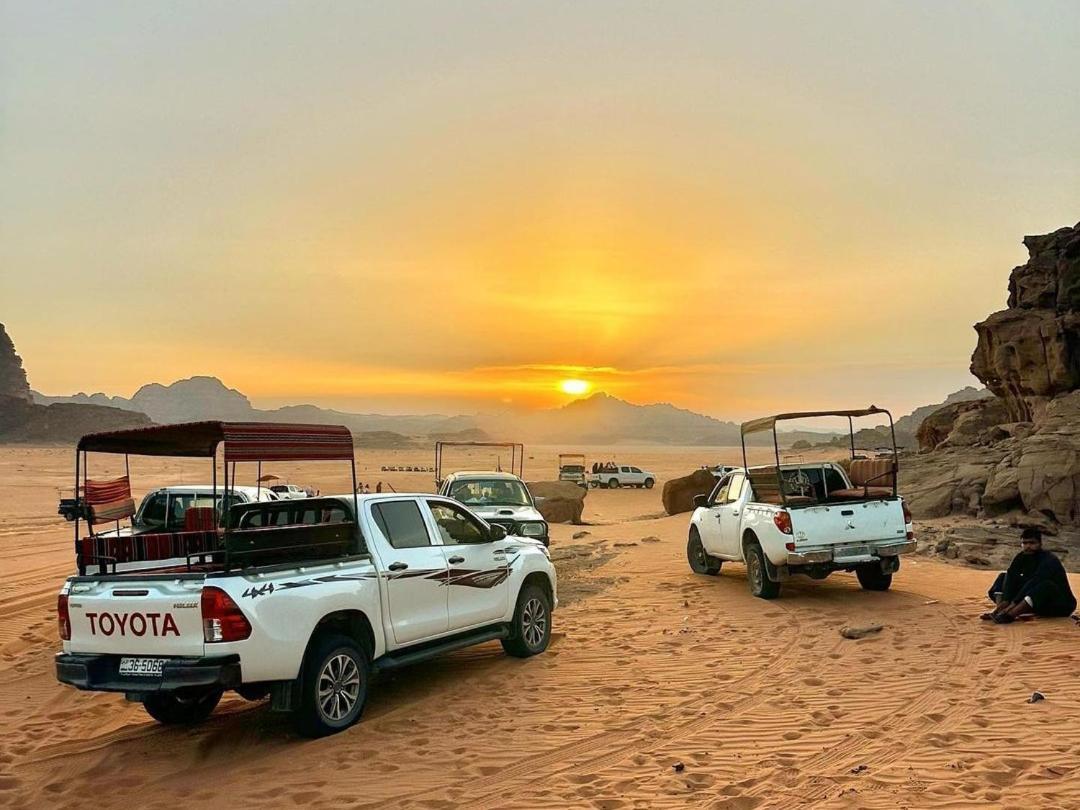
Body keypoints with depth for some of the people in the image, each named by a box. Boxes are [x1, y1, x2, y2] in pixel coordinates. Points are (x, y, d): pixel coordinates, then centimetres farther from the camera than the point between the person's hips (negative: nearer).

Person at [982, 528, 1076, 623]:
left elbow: (1034, 582, -32)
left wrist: (1013, 603, -38)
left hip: (1061, 605, -7)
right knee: (1003, 577, 0)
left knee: (1046, 585, -38)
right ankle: (1000, 611, -26)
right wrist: (1005, 601, -32)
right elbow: (1010, 578, -15)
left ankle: (1009, 615, -48)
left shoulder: (1049, 560, -21)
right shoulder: (1021, 557, -1)